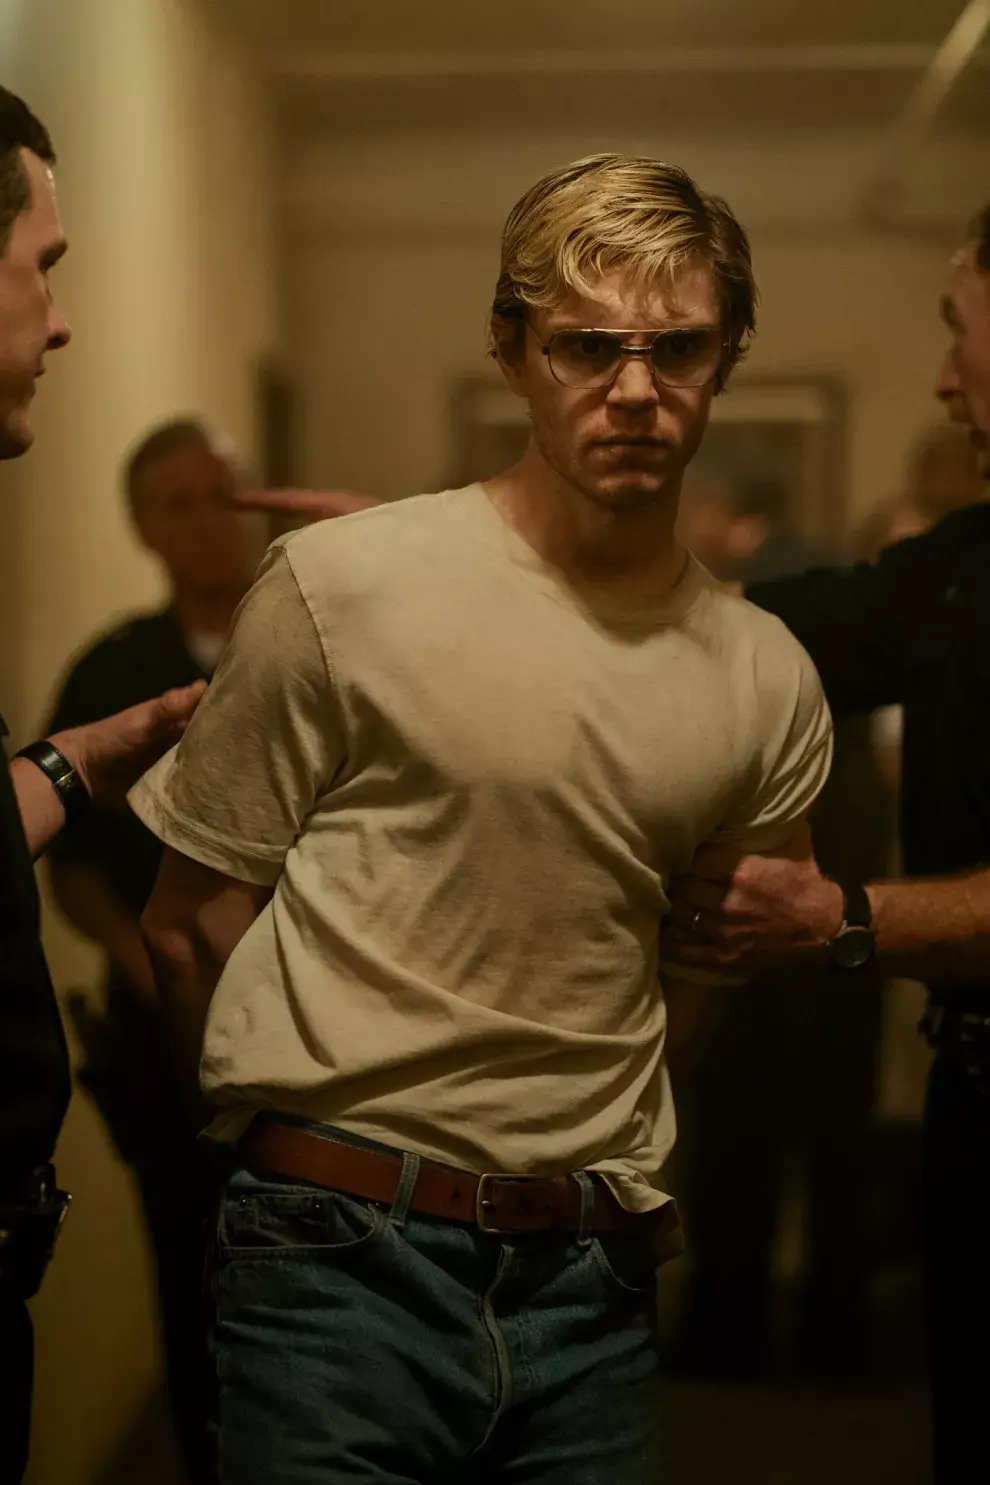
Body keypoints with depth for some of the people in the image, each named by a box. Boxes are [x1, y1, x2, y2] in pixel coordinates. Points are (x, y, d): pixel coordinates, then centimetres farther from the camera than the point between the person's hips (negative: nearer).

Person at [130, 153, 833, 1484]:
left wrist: (616, 1180, 9)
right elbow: (190, 924, 0)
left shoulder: (771, 685, 3)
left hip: (593, 1285, 4)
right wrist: (327, 1149, 8)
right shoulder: (341, 589, -8)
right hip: (344, 1271, -3)